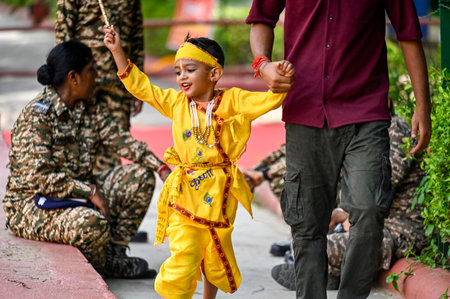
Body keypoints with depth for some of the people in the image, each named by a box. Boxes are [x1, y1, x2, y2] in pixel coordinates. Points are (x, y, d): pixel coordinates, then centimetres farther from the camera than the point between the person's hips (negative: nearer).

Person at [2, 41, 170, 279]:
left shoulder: (87, 110, 7)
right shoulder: (37, 116, -20)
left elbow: (121, 140, 4)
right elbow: (38, 178, -25)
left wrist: (160, 167, -10)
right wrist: (90, 192, -24)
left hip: (77, 195, 9)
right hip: (32, 205, -9)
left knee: (140, 176, 0)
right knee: (94, 224, -37)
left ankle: (115, 251, 4)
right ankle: (100, 265, -2)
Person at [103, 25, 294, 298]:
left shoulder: (232, 101, -2)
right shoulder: (176, 102, 6)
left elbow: (269, 100, -8)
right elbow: (140, 86, 10)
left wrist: (281, 81, -27)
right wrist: (118, 51, 5)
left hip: (218, 193, -1)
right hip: (184, 192, 1)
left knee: (216, 256, 13)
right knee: (182, 258, -9)